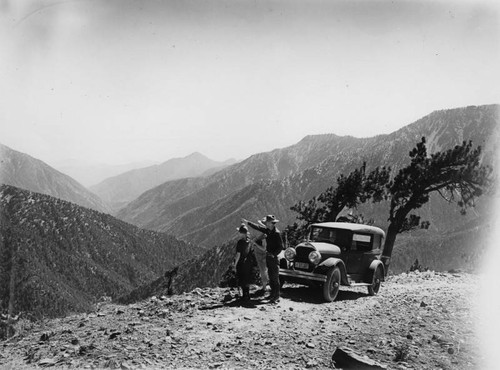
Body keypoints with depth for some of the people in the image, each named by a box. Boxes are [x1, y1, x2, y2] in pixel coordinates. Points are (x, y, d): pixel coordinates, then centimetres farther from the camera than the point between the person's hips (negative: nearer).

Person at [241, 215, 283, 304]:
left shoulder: (277, 233, -17)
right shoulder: (268, 230, 7)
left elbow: (280, 247, -16)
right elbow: (258, 227, 18)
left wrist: (273, 254, -20)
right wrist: (247, 222, 20)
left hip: (274, 257, -8)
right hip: (268, 256, 8)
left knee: (275, 278, -5)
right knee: (271, 277, 14)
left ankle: (276, 297, -2)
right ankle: (273, 294, 24)